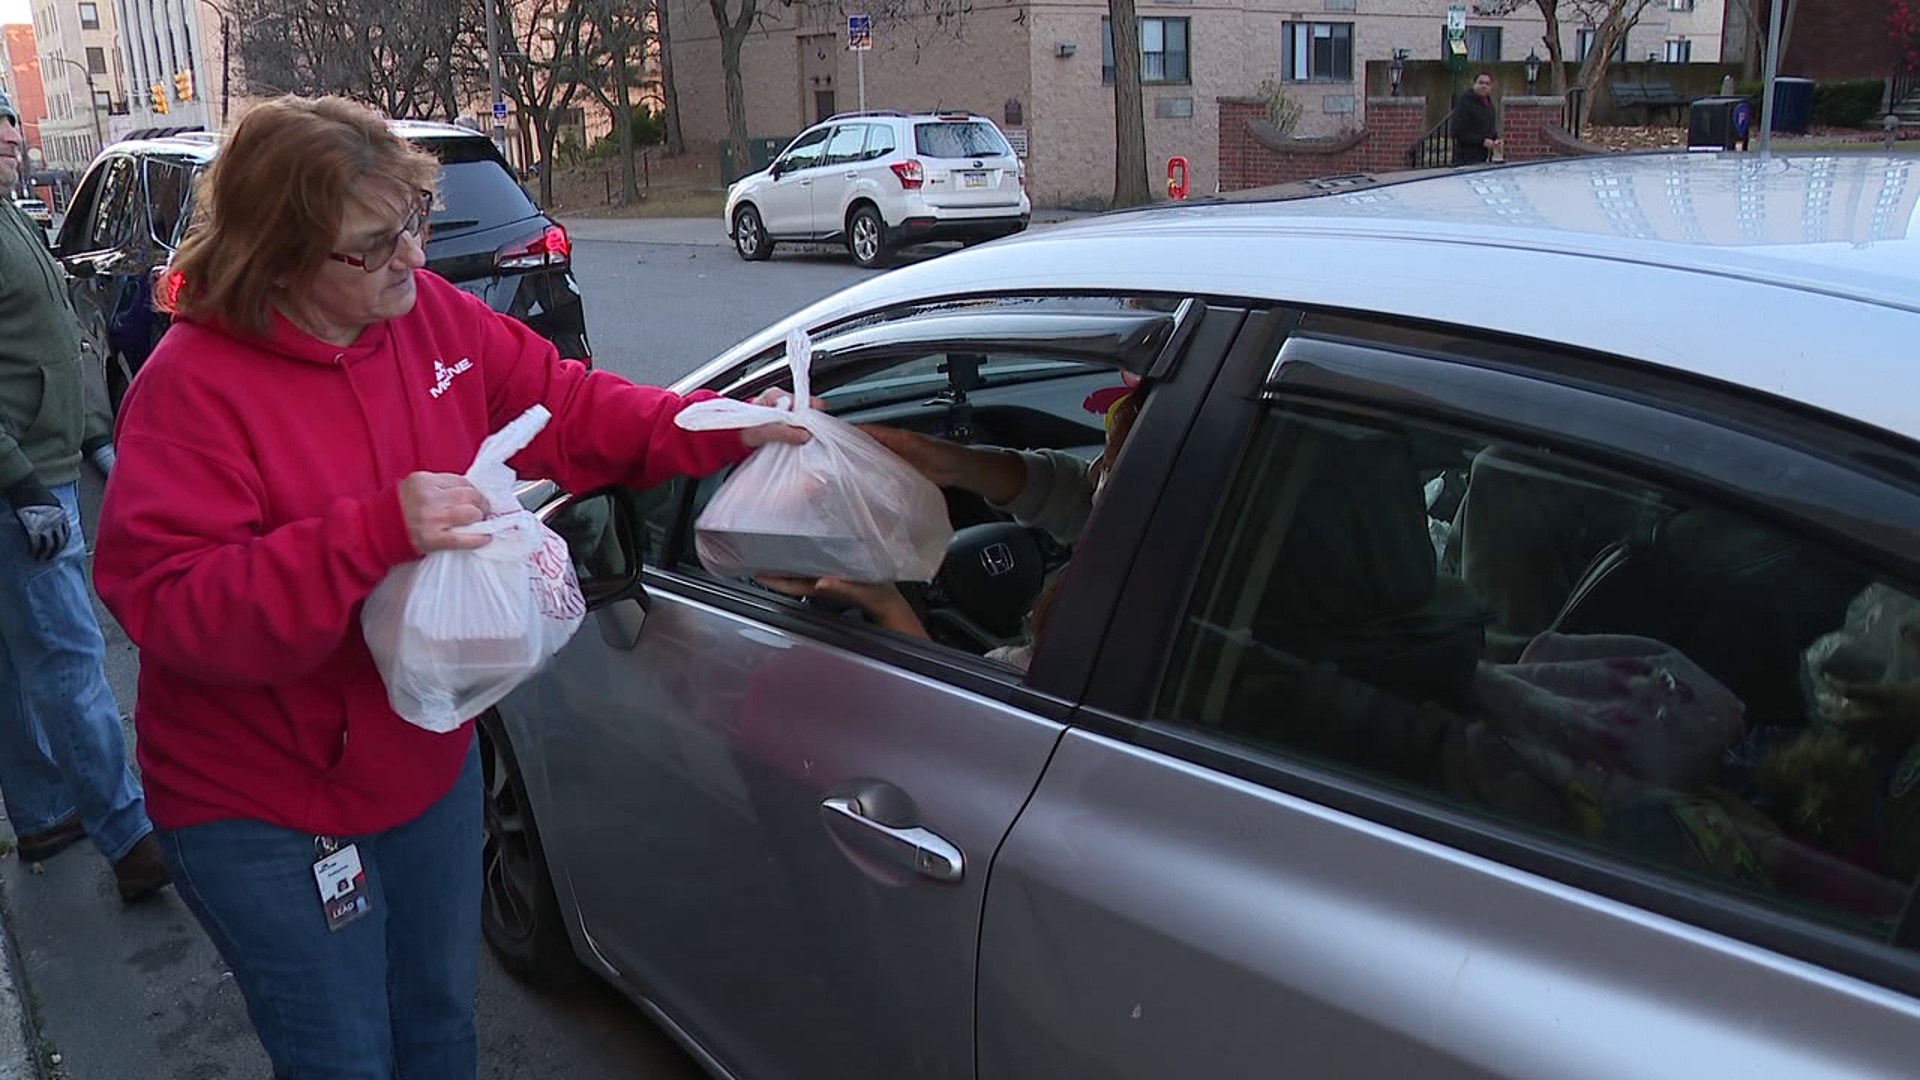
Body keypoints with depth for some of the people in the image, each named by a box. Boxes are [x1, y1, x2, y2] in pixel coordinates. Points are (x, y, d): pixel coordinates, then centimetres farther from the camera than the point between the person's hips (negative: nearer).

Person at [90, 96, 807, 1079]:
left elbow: (567, 409, 2)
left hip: (428, 764, 6)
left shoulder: (433, 315, -6)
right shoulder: (192, 387, -23)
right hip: (264, 814, -5)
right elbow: (168, 605, -28)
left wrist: (729, 430, -8)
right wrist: (376, 531, -38)